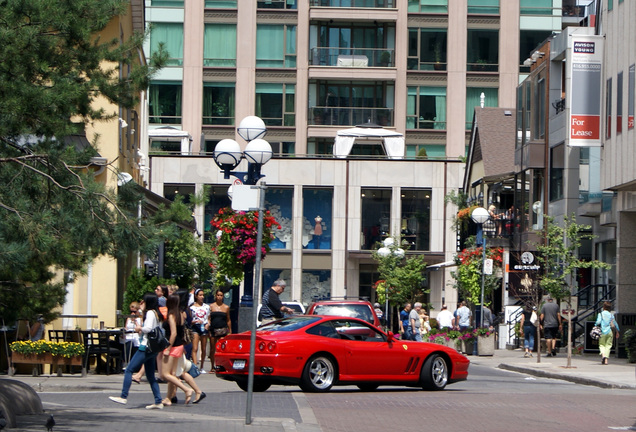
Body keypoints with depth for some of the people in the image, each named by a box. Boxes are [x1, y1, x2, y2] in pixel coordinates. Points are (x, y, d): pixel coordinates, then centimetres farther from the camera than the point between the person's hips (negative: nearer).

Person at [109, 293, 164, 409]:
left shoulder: (150, 313, -11)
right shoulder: (157, 314, 17)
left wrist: (140, 328, -4)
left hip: (146, 347, -10)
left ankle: (124, 397, -10)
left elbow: (148, 328, -23)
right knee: (150, 376, 11)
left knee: (129, 370, -6)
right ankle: (158, 402, 7)